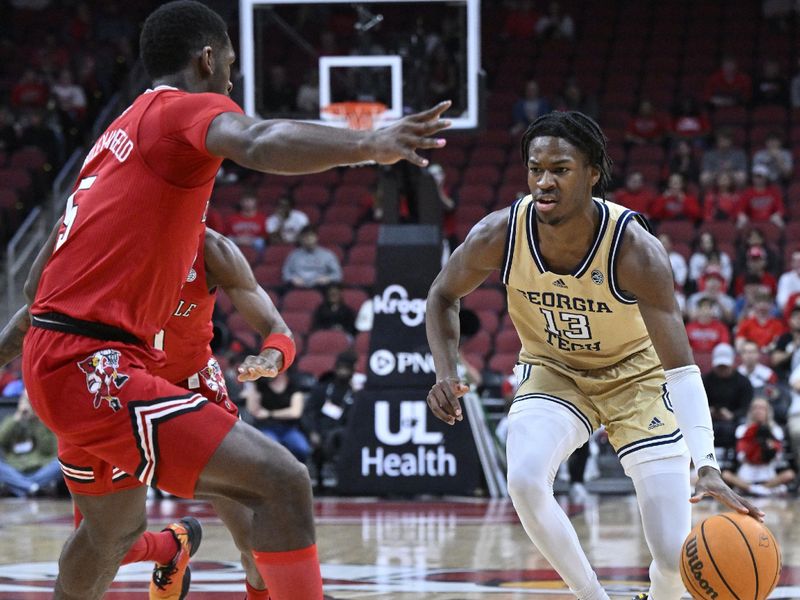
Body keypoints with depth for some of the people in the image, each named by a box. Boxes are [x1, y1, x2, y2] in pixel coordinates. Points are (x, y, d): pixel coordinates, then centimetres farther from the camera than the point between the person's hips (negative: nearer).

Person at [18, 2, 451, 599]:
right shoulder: (187, 108, -7)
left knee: (114, 530, 33)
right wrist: (368, 144, -44)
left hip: (55, 361, 10)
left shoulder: (124, 129, 21)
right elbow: (260, 143, -31)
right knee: (283, 482, -18)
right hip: (93, 366, -10)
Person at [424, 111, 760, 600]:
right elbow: (443, 296, -2)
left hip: (635, 374, -2)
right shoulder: (500, 236, -24)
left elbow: (681, 367, -35)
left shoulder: (635, 251, -32)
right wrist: (447, 374, -19)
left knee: (677, 556, -14)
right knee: (524, 480, -31)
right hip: (552, 371, 2)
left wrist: (707, 466, -47)